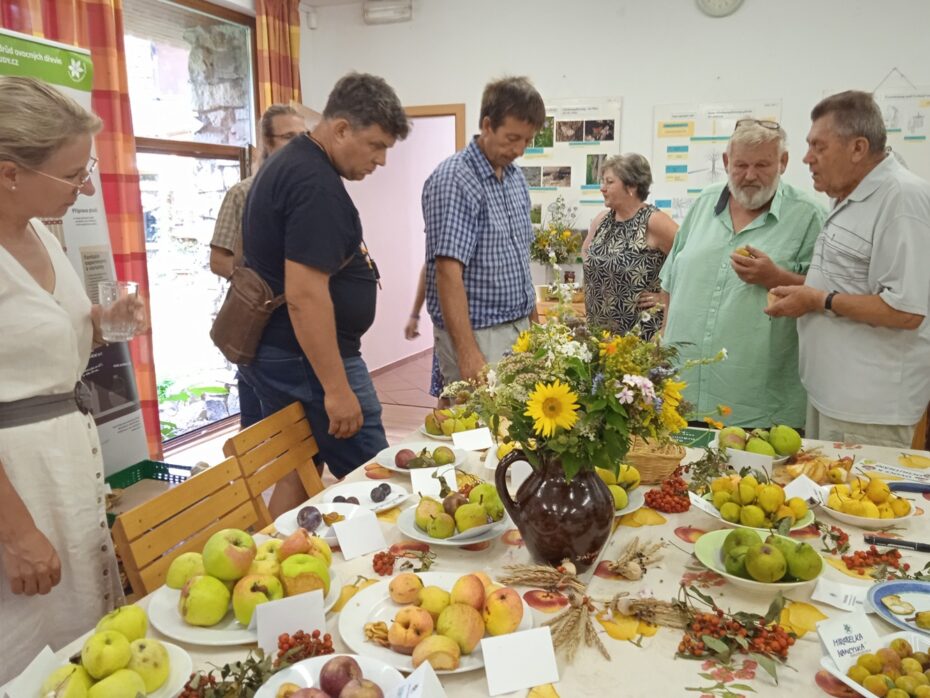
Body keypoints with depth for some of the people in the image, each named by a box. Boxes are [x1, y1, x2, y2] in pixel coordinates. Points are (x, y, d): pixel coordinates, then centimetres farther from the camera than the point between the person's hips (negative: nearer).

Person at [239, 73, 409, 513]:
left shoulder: (288, 164, 12)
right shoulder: (316, 184, -20)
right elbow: (304, 296, -26)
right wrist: (336, 389, -24)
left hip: (272, 350, 10)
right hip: (307, 358, -10)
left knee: (297, 471, 18)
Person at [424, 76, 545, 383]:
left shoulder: (516, 177, 9)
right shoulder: (454, 179, -16)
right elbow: (448, 272, -22)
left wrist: (533, 321, 15)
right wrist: (467, 353, -26)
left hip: (519, 329, 8)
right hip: (477, 333, -8)